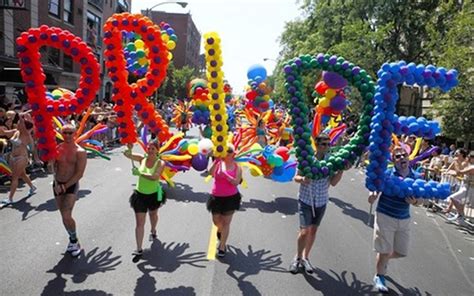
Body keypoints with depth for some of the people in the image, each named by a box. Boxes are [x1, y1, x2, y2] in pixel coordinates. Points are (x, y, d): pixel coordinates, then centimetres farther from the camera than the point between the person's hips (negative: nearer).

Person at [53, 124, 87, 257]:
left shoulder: (80, 152, -12)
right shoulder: (57, 149, 2)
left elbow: (79, 174, -15)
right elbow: (53, 166, -3)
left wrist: (65, 186, -15)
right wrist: (57, 183, -15)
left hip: (71, 186, -5)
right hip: (57, 185, 5)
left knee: (66, 216, -14)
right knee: (64, 216, 13)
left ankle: (74, 240, 9)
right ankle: (72, 239, 30)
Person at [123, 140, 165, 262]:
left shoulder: (160, 163, -16)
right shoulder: (142, 158, -7)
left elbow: (155, 177, -31)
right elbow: (127, 154, -12)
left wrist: (139, 173, -33)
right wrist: (129, 147, -32)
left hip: (154, 194, 0)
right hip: (140, 194, 1)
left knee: (153, 214, 27)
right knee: (139, 222, -3)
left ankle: (153, 231, 59)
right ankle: (139, 249, 1)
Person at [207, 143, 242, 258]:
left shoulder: (237, 167, -7)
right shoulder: (218, 163, -6)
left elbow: (236, 182, -16)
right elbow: (211, 173, -23)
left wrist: (226, 175, -28)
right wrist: (216, 161, -33)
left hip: (231, 197, -2)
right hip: (216, 197, 2)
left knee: (226, 222, 2)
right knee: (216, 221, 14)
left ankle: (222, 247, 15)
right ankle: (220, 230, 51)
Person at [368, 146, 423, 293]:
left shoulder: (415, 176, -1)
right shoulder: (387, 174, -13)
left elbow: (421, 199, 6)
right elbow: (372, 198, -9)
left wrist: (415, 202, -17)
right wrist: (373, 195, -33)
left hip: (404, 219, 5)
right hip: (385, 217, -4)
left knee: (401, 252, 14)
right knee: (385, 251, 5)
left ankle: (383, 259, 47)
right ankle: (379, 277, 30)